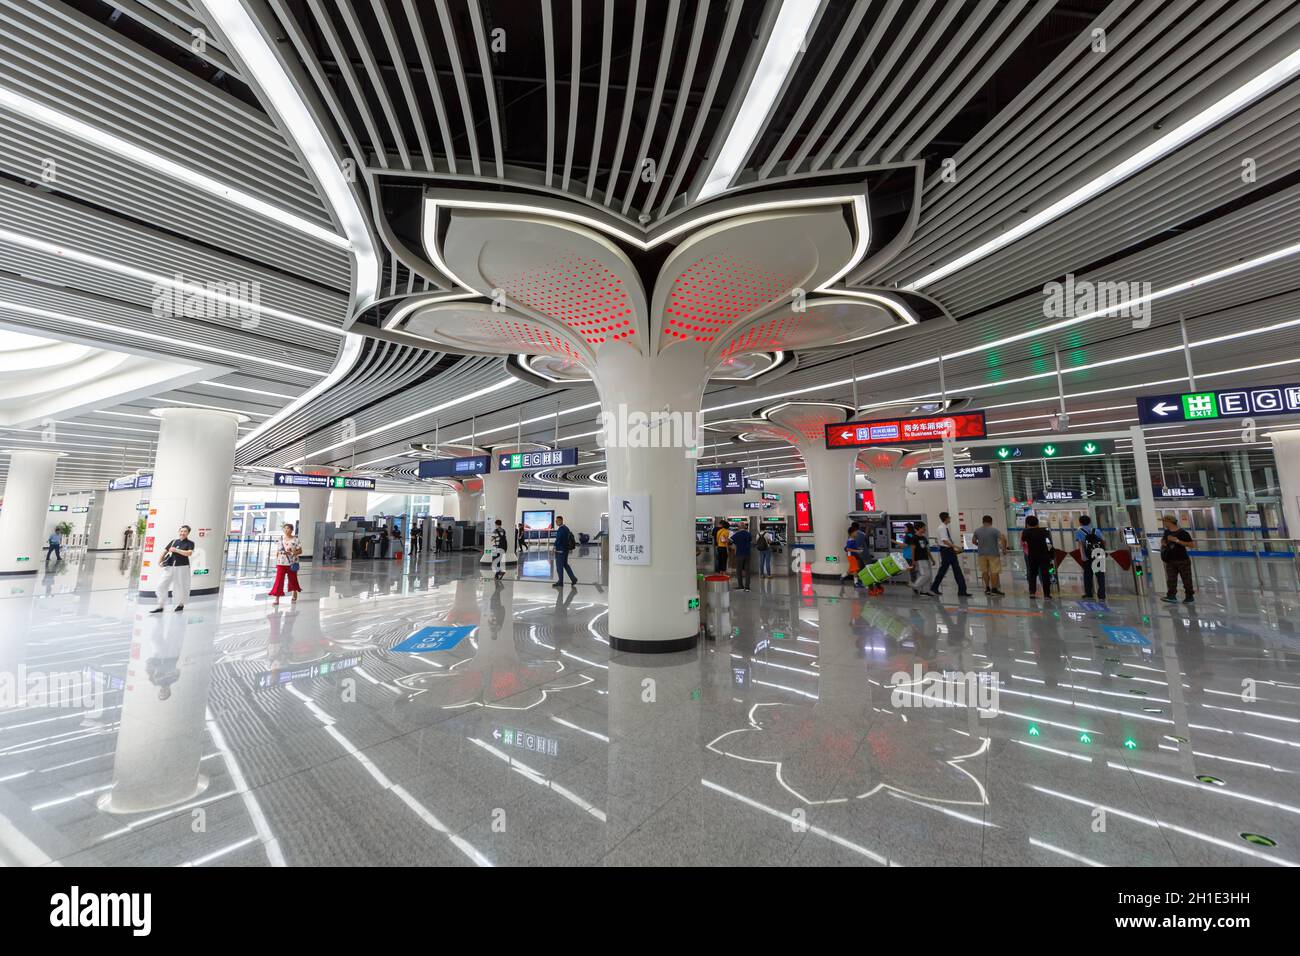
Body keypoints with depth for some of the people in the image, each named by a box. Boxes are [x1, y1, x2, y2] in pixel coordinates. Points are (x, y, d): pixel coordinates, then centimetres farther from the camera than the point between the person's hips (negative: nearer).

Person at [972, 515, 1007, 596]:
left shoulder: (977, 531, 3)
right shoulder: (994, 530, -8)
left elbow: (974, 541, 11)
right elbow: (1003, 539, -18)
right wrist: (1004, 549, -6)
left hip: (982, 553, 3)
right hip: (993, 553, -3)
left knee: (985, 571, 12)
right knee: (994, 571, 1)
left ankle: (987, 588, 17)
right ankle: (994, 589, 0)